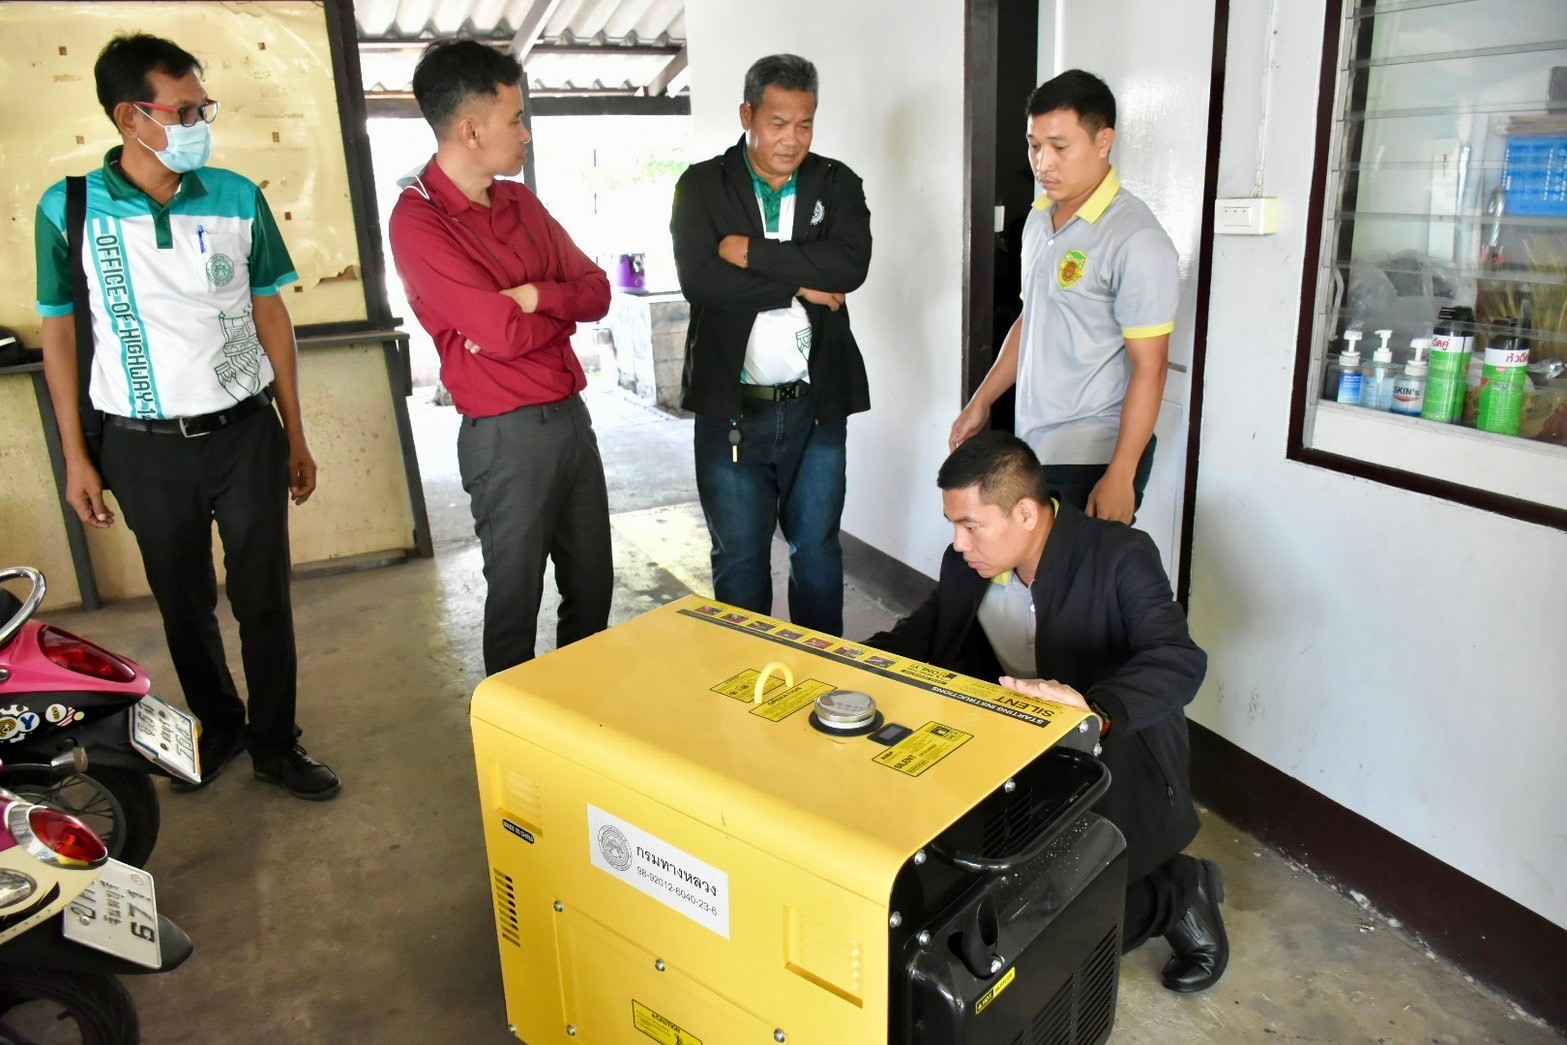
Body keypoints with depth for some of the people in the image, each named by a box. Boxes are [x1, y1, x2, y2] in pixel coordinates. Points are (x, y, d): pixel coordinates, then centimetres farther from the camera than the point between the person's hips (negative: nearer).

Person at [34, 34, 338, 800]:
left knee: (264, 598, 7)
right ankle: (217, 726, 35)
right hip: (145, 448, 0)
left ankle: (276, 742, 23)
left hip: (245, 433, 0)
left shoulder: (237, 198, -2)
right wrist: (75, 458, 0)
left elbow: (270, 315, 4)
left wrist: (295, 435, 5)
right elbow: (59, 334, 2)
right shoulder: (68, 209, -5)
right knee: (183, 603, 14)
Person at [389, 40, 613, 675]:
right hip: (508, 433, -7)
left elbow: (595, 290, 5)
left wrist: (534, 298, -14)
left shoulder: (520, 201, 11)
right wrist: (563, 307, -3)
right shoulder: (419, 220, -13)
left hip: (570, 414, 7)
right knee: (516, 599, 7)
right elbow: (503, 332, -21)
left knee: (592, 586, 16)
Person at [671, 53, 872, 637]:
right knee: (739, 558, 10)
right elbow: (699, 279, -16)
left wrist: (750, 252, -14)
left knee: (818, 551, 14)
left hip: (816, 407, 2)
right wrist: (800, 285, -13)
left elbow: (852, 264, -14)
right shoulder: (702, 186, 0)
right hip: (730, 408, -1)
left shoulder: (837, 184, 5)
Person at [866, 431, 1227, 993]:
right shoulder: (967, 565, -4)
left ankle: (1179, 892, 11)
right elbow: (919, 637, 7)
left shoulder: (1118, 556, -22)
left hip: (1119, 767, -6)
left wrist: (1095, 710, -54)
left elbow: (1180, 661, -35)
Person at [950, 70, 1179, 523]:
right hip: (1033, 449, 7)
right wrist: (982, 402, 17)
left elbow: (1149, 367, -17)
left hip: (1093, 458, -7)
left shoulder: (1136, 240, -16)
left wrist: (1120, 476, -20)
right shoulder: (1039, 218, 9)